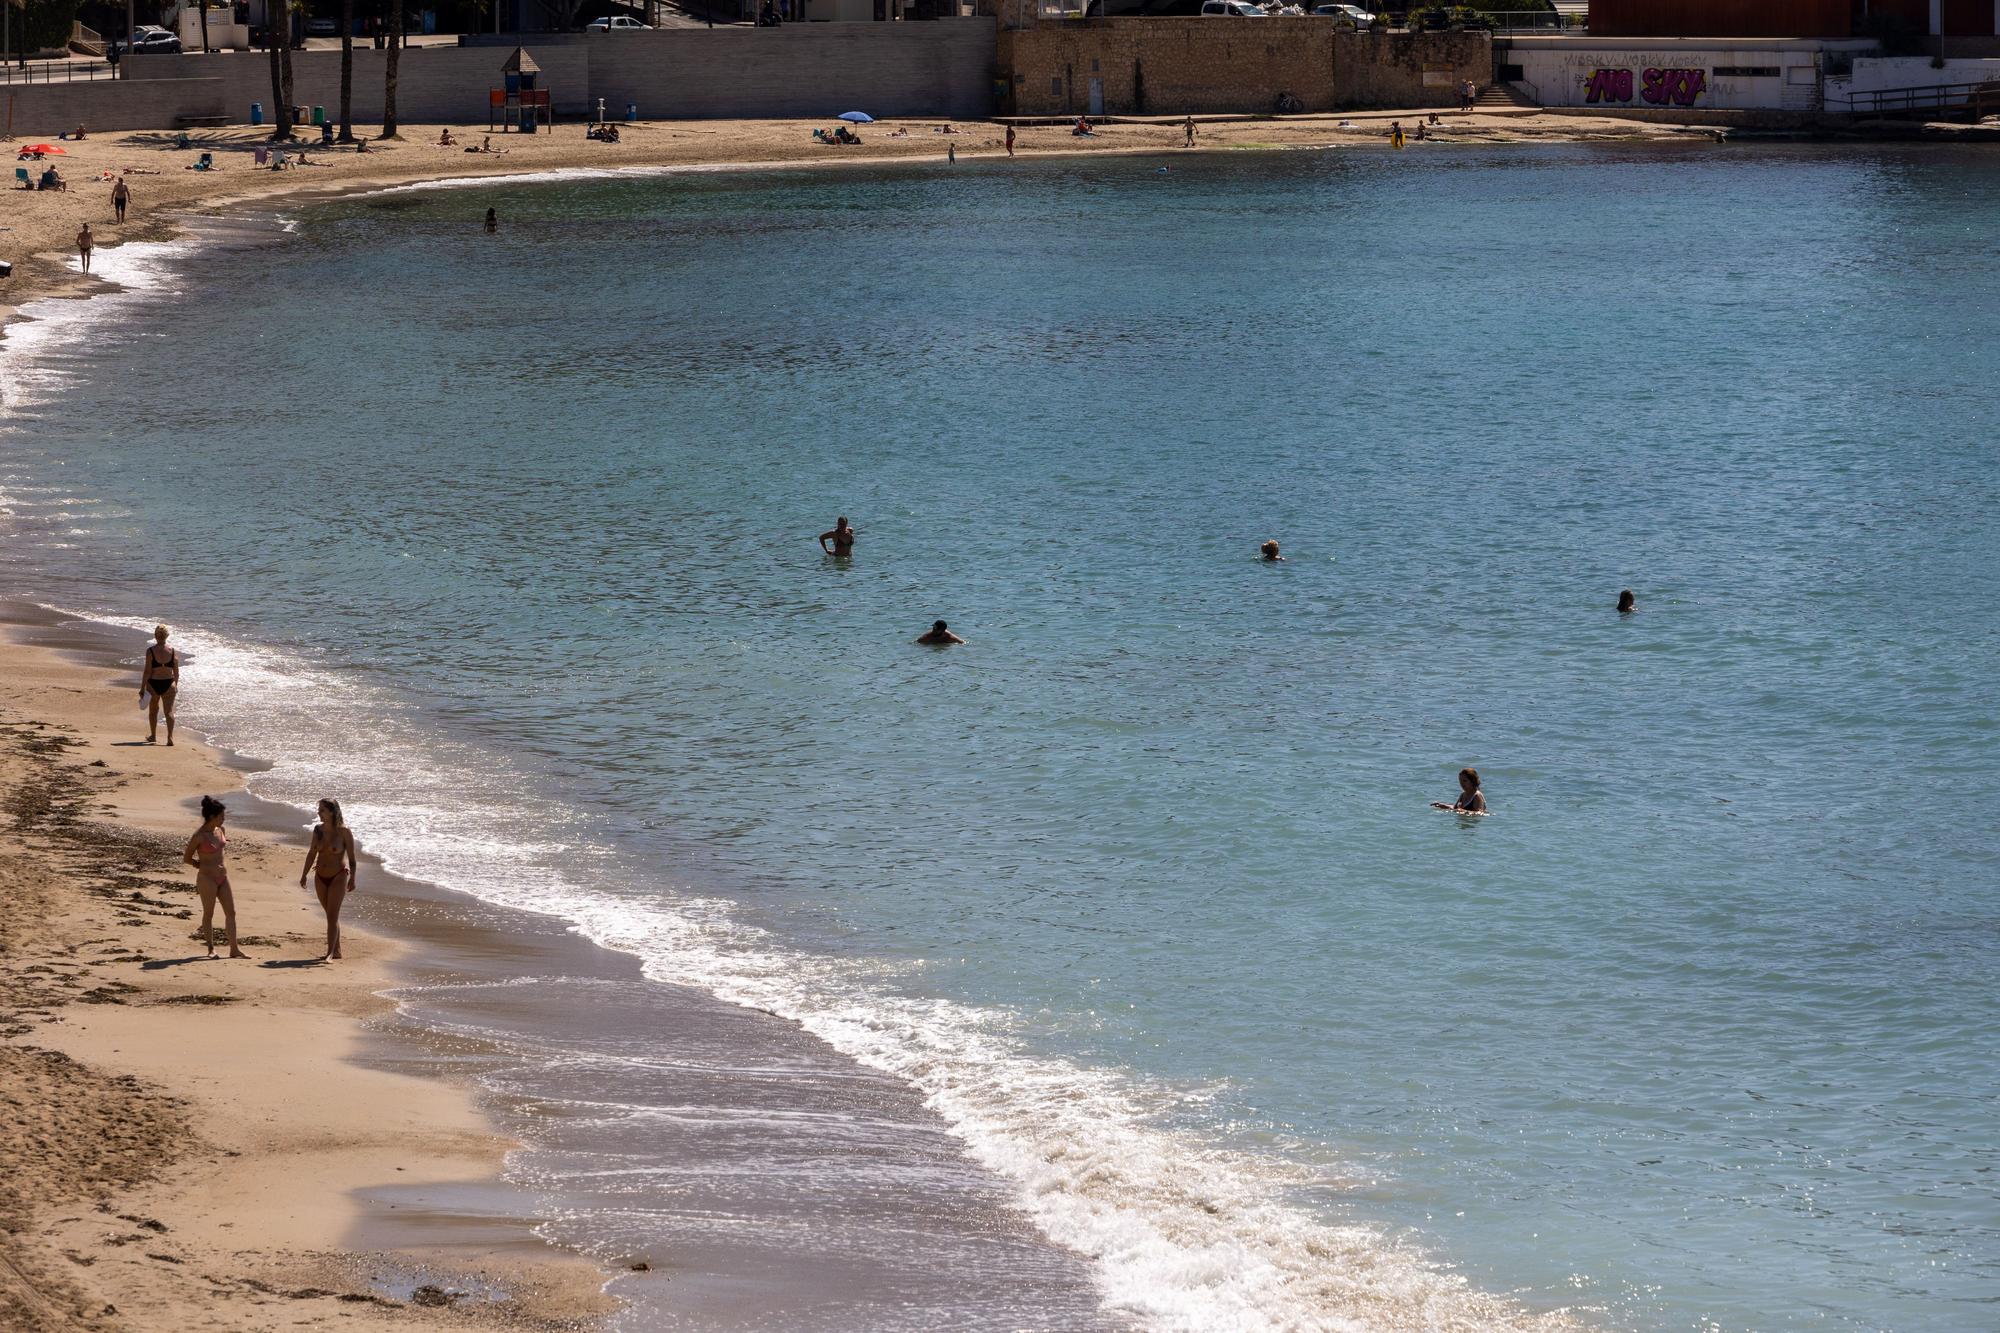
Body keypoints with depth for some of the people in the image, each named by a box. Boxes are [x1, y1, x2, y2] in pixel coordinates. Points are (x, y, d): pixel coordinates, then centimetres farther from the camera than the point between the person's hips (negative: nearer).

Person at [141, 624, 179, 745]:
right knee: (169, 711, 1)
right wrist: (176, 685, 19)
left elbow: (147, 671, -12)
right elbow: (176, 672, 2)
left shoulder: (151, 651, -12)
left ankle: (153, 736, 32)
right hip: (168, 684, 1)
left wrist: (142, 688, -6)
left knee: (153, 711, 19)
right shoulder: (173, 651, -5)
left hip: (153, 684, -1)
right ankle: (170, 736, -16)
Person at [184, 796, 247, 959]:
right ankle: (211, 949, 16)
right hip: (207, 878, -7)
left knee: (231, 912, 5)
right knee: (208, 914, 5)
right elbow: (187, 858, -7)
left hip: (222, 877, 7)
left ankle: (234, 949, 9)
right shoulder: (200, 836, -15)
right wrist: (202, 865, -1)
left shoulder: (220, 830, 5)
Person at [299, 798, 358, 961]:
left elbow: (351, 857, -8)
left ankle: (330, 953, -17)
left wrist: (352, 879, -13)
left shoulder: (344, 831, -12)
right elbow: (312, 853, 10)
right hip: (321, 878, 6)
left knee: (332, 916, -12)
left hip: (338, 877, -6)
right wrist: (304, 875, 8)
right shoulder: (318, 830, 2)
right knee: (331, 915, 14)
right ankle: (337, 951, 23)